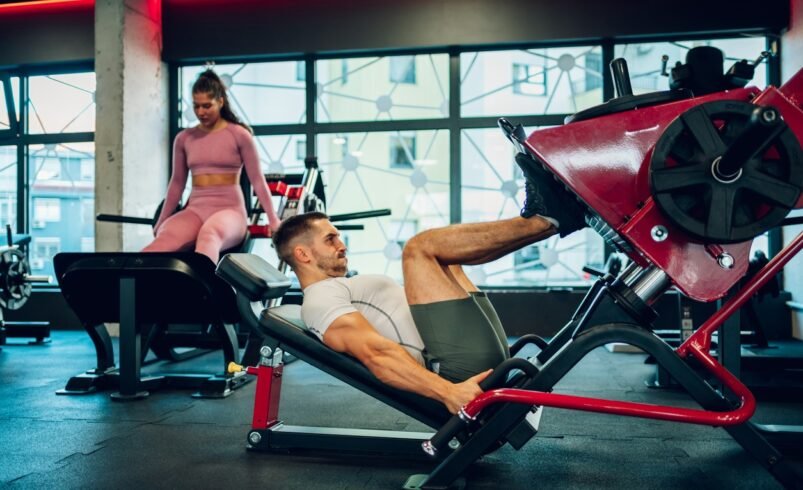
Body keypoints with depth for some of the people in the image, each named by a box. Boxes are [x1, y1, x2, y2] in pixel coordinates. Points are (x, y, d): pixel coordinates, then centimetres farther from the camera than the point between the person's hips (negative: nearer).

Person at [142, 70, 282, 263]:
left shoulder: (239, 135, 1)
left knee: (209, 234, -42)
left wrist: (273, 220, -2)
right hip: (195, 210, 4)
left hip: (229, 210, -4)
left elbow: (257, 180, 1)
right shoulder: (184, 138, 12)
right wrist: (160, 222, 22)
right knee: (165, 237, -33)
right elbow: (177, 183, 20)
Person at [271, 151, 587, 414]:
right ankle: (546, 218, -14)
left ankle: (549, 217, 0)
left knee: (441, 253, 21)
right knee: (420, 247, -18)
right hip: (462, 365, -10)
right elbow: (376, 354, -21)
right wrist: (448, 392, -34)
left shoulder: (343, 291, 29)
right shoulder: (321, 299, -4)